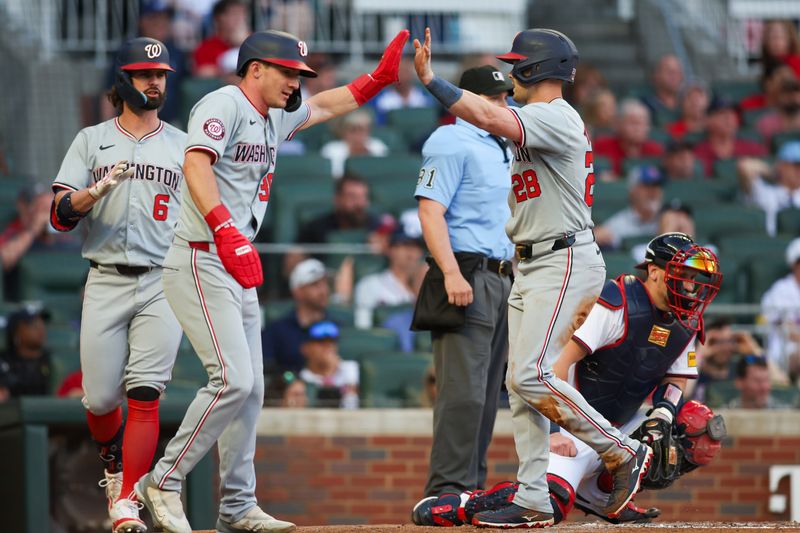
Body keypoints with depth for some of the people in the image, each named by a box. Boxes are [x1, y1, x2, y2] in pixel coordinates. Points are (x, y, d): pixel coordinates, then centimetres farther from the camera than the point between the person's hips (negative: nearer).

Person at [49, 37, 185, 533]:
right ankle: (116, 464, 30)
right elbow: (60, 215, -2)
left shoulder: (184, 146, 11)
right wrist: (100, 189, -18)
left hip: (162, 284, 0)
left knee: (145, 395, -13)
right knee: (100, 399, -1)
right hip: (106, 282, 0)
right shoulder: (91, 140, 9)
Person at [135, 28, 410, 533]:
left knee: (251, 389, 9)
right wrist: (227, 231, -40)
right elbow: (196, 165, -27)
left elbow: (324, 106, 36)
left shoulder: (274, 117, 17)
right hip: (202, 263, -10)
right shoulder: (225, 104, -11)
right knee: (233, 380, -19)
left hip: (240, 270, 10)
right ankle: (163, 483, -10)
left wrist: (379, 78, 23)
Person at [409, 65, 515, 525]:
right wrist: (452, 273, -25)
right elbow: (431, 210, -16)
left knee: (489, 393, 9)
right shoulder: (451, 143, -7)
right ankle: (447, 489, -16)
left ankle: (473, 487, 14)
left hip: (502, 278, 9)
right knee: (464, 389, -15)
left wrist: (518, 276, 20)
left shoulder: (503, 149, 21)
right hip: (467, 274, -9)